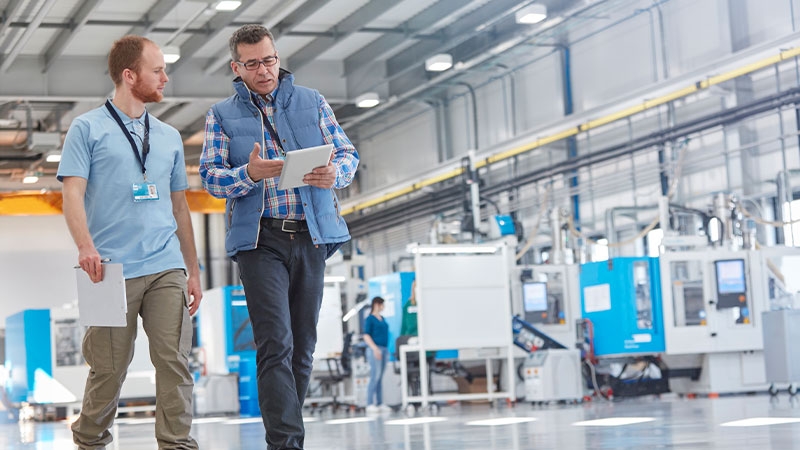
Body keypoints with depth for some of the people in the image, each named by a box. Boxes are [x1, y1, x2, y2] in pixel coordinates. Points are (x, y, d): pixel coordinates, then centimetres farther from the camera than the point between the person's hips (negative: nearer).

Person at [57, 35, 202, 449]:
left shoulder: (169, 136, 18)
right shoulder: (88, 128, 4)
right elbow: (73, 194, -5)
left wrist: (193, 270, 17)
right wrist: (85, 246, -21)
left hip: (167, 269, 4)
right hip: (113, 270, -4)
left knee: (174, 360, -6)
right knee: (110, 366, 2)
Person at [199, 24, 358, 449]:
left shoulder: (312, 102, 12)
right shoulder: (222, 115, 8)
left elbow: (348, 153, 10)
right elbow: (210, 175, 0)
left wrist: (335, 173, -14)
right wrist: (249, 174, -20)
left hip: (312, 235, 3)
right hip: (260, 239, -3)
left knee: (302, 344, 7)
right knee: (275, 343, -14)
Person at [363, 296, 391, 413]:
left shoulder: (382, 319, 18)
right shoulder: (369, 319, -5)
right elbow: (366, 336, -11)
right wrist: (375, 348, -20)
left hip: (384, 350, 8)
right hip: (375, 350, -8)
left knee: (380, 378, 8)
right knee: (375, 376, -11)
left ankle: (380, 404, 8)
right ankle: (370, 404, -11)